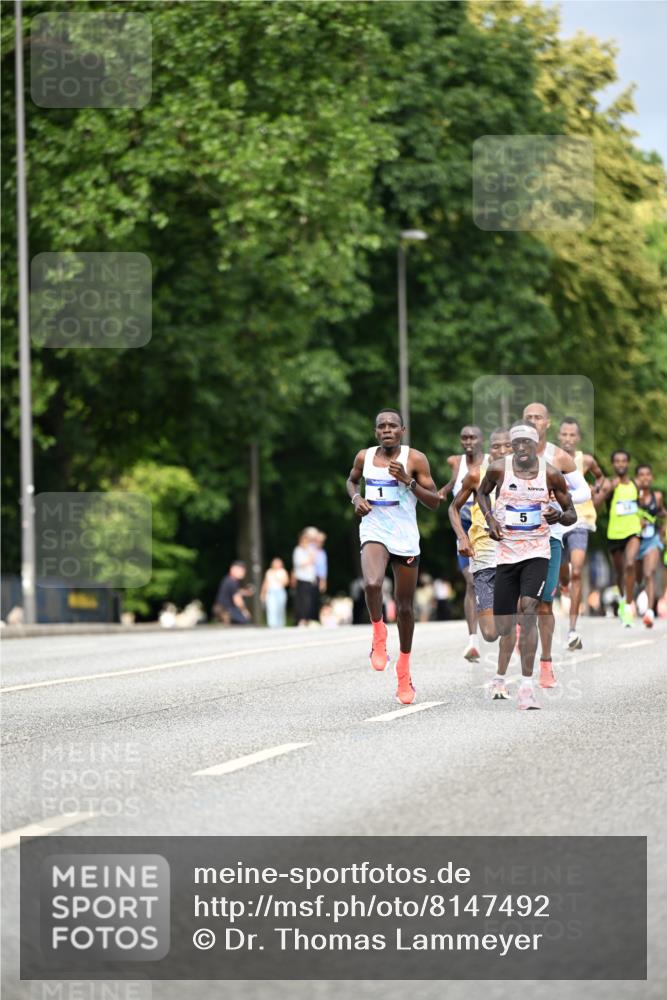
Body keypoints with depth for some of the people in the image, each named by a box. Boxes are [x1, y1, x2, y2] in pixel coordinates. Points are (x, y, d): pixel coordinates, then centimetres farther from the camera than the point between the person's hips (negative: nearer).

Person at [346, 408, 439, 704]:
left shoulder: (415, 459, -4)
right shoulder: (364, 457, 3)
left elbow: (434, 502, -4)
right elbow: (351, 480, 25)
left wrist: (408, 481, -18)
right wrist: (356, 498, 3)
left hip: (406, 537, 0)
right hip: (374, 532, 0)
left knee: (405, 606, 8)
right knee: (372, 584, -31)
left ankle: (404, 669, 26)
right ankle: (378, 634, -4)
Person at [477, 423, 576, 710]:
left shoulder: (550, 474, -4)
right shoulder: (498, 469, -3)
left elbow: (572, 514, 6)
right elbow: (482, 492, 18)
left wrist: (560, 517, -17)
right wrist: (489, 518, 0)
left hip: (537, 552, -2)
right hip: (506, 553, 2)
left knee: (528, 610, -23)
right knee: (503, 629, 2)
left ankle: (526, 687, -23)